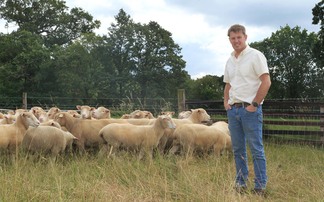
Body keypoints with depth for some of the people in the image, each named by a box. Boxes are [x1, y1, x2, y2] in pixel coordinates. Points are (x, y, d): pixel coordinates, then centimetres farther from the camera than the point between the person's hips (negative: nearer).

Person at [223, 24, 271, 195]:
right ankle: (240, 184, 19)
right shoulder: (230, 60, 15)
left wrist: (254, 104, -14)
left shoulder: (255, 55, -6)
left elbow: (266, 82, -12)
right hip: (233, 109, 7)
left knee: (256, 149, -3)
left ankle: (260, 187, 3)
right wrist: (225, 101, 7)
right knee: (238, 149, 11)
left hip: (250, 109, -7)